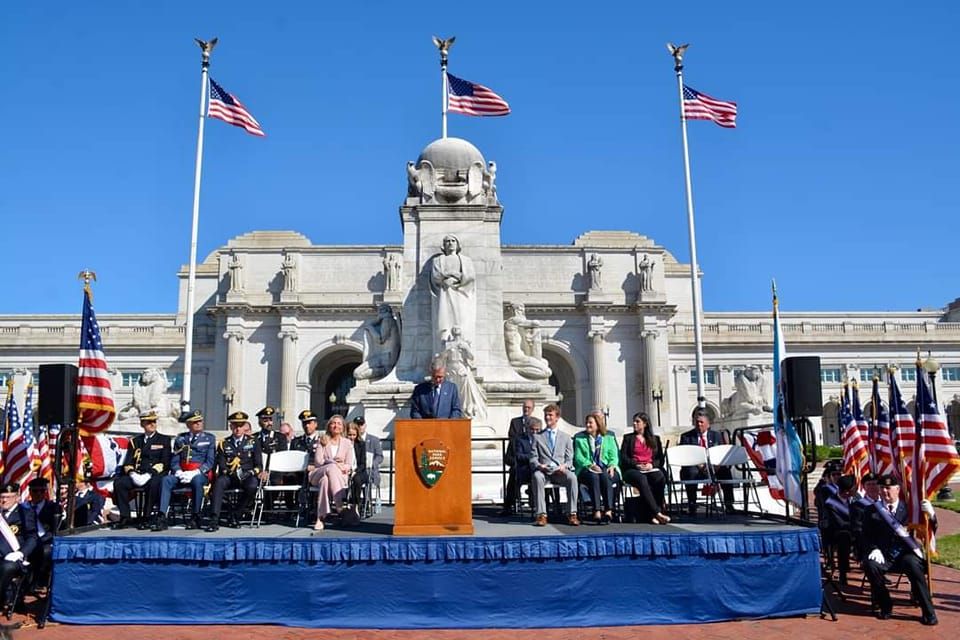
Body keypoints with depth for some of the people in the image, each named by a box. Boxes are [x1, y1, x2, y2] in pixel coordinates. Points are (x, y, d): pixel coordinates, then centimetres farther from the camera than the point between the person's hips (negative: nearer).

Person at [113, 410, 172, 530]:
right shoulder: (135, 441, 20)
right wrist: (132, 473, -10)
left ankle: (146, 518, -27)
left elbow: (165, 462, 0)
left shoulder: (164, 440, 10)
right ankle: (125, 517, -18)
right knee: (119, 482, -25)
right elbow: (128, 462, 12)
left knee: (154, 484, -37)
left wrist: (149, 474, -14)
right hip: (136, 475, 3)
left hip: (155, 475, -3)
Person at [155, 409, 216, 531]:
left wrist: (194, 473, -14)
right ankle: (162, 517, -31)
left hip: (201, 474, -3)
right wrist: (179, 472, -10)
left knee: (197, 481, -37)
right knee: (166, 480, -27)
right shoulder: (180, 439, 19)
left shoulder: (209, 438, 11)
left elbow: (210, 462, 0)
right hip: (182, 473, 3)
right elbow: (174, 461, 12)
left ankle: (195, 517, -26)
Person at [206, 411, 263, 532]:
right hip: (229, 477, 1)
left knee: (252, 486, -34)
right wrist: (233, 473, -17)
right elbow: (221, 465, 3)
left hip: (248, 476, -1)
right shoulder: (224, 443, 13)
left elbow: (258, 463, 5)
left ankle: (235, 515, -15)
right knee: (219, 483, -33)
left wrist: (250, 473, -15)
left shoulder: (253, 442, 12)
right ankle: (214, 520, -36)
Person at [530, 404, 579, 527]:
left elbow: (569, 458, 13)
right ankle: (541, 515, -38)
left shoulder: (566, 438, 21)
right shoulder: (537, 437, 19)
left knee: (572, 477, -33)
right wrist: (539, 465, -12)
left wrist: (564, 466, -10)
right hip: (543, 470, -1)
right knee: (537, 477, -37)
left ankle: (572, 514, -29)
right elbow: (533, 457, 10)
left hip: (560, 471, 1)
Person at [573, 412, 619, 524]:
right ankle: (597, 511, -44)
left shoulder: (609, 437, 18)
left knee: (605, 476, -35)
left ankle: (608, 511, -42)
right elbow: (578, 457, 4)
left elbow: (613, 456, 9)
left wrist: (612, 466, -13)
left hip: (607, 469, 1)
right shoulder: (579, 438, 16)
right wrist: (590, 465, -14)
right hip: (587, 469, -1)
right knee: (594, 476, -36)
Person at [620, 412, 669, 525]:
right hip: (632, 470, -1)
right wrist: (636, 465, -10)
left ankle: (652, 514, -34)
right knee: (642, 479, -38)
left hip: (651, 469, 2)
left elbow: (661, 459, 13)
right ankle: (657, 513, -42)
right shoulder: (628, 438, 17)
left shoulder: (655, 439, 21)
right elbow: (623, 457, 5)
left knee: (661, 478, -35)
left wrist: (651, 464, -8)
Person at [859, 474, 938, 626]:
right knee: (869, 564, -30)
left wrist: (931, 514, -17)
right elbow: (866, 537, 6)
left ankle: (928, 612, -18)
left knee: (913, 565, -34)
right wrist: (874, 549, -15)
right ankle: (885, 606, -8)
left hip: (906, 555, -1)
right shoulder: (872, 511, 7)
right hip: (884, 557, 1)